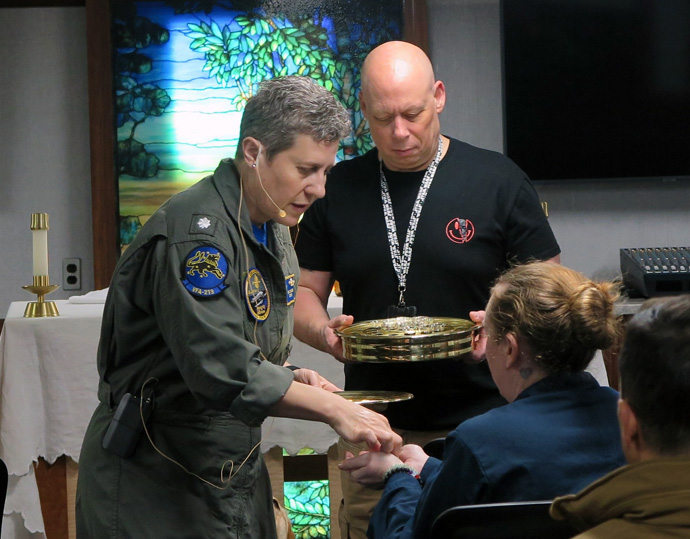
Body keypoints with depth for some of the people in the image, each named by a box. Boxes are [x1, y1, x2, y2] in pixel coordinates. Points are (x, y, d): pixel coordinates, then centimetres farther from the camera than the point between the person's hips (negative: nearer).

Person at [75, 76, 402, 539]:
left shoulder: (275, 231, 10)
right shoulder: (197, 231, -22)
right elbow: (221, 368, -31)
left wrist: (291, 380, -2)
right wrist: (332, 409, -29)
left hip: (237, 475, 9)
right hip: (154, 481, -8)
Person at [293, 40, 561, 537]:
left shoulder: (498, 181, 0)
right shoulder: (338, 188, 7)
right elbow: (304, 293, 11)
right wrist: (324, 331, -11)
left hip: (481, 424, -2)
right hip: (374, 431, 2)